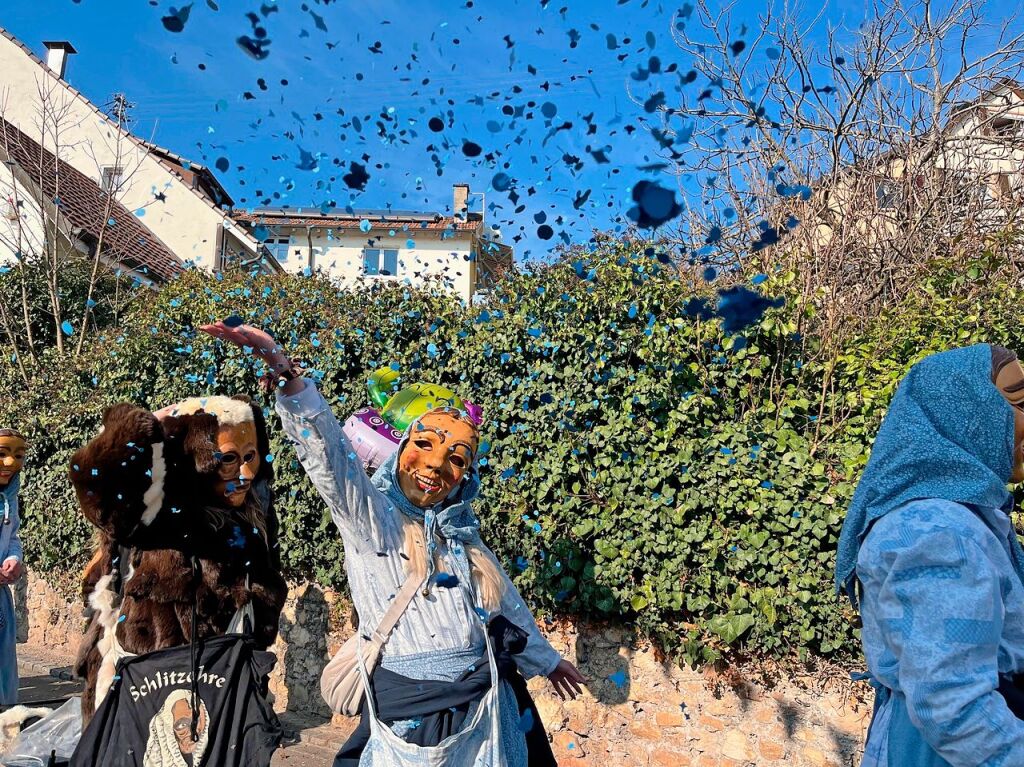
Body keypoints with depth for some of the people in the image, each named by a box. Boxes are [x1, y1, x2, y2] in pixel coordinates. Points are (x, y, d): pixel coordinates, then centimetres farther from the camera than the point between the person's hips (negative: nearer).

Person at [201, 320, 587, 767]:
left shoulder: (461, 534, 11)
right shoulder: (369, 516, -7)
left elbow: (507, 604, 23)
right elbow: (326, 449, -24)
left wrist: (544, 659, 34)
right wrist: (282, 368, -39)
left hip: (485, 710, 5)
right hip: (407, 715, -5)